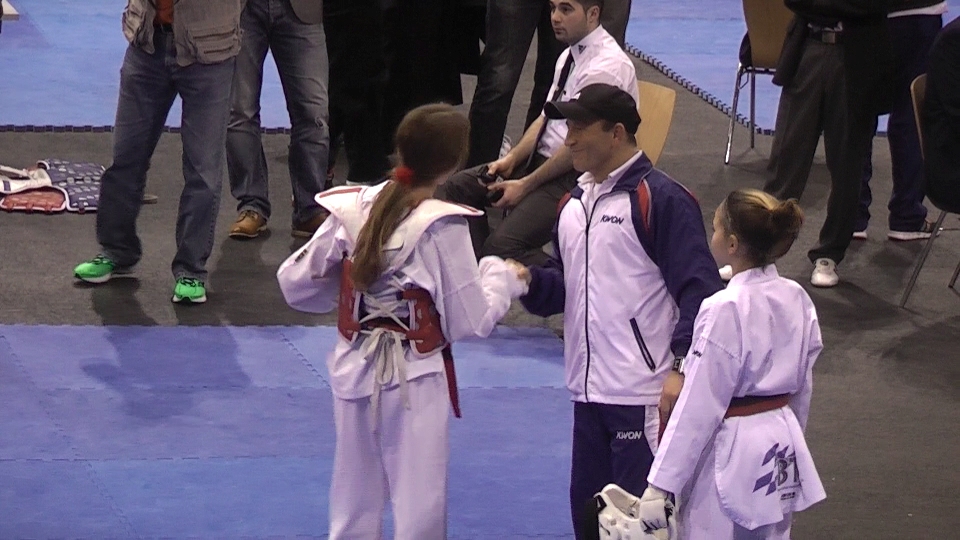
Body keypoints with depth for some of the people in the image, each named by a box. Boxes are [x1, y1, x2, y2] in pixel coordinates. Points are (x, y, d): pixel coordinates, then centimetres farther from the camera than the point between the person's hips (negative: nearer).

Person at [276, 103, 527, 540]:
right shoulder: (442, 227, -18)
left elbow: (296, 284, 3)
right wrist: (501, 279, 4)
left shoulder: (352, 209, -3)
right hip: (415, 384, -6)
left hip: (355, 374, 6)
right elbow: (470, 322, -14)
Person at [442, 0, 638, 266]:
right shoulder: (569, 56, 11)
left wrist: (525, 185, -17)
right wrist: (511, 159, 0)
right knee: (460, 186, 5)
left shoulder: (606, 66, -20)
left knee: (502, 246, -24)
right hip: (544, 160, 10)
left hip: (578, 176, -10)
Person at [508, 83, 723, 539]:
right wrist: (530, 280, -2)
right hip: (588, 389, 8)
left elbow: (698, 291, -15)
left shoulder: (661, 199, -11)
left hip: (645, 394, -8)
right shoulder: (573, 204, 14)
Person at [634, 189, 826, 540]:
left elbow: (698, 406, -19)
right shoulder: (796, 299, 1)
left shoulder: (725, 310, -20)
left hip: (729, 459, -8)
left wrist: (660, 485, -15)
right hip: (781, 454, 8)